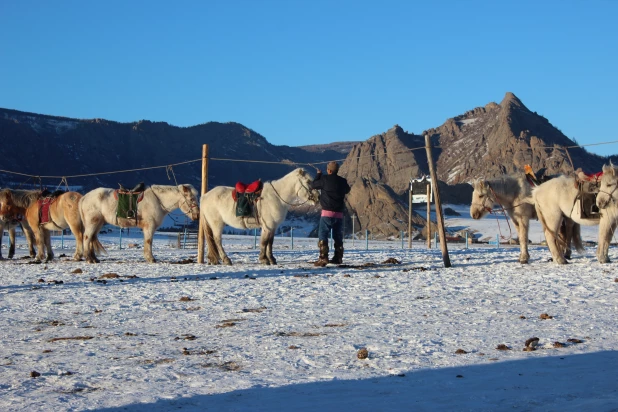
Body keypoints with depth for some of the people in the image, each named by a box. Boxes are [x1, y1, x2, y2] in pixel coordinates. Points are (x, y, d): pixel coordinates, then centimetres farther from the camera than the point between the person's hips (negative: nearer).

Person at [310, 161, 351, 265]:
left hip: (327, 212, -5)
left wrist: (318, 175, 20)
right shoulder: (342, 181, 6)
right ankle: (338, 258, 19)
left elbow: (313, 185, 6)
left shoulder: (325, 179, -8)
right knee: (338, 236, 15)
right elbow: (347, 190, 26)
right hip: (339, 213, 5)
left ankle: (323, 258, -15)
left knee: (322, 235, -4)